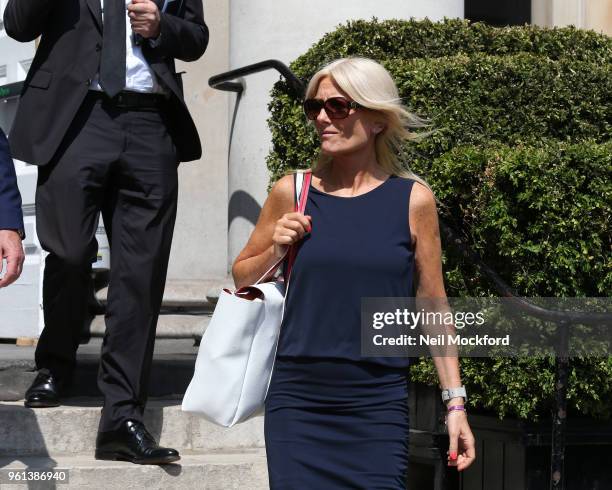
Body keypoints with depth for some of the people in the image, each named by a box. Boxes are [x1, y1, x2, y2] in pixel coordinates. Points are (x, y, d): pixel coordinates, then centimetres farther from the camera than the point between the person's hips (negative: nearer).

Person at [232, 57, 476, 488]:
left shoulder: (413, 200, 1)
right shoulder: (292, 193, 4)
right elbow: (242, 279, 16)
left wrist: (456, 403, 3)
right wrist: (276, 250, -4)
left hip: (378, 406, -1)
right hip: (297, 401, 1)